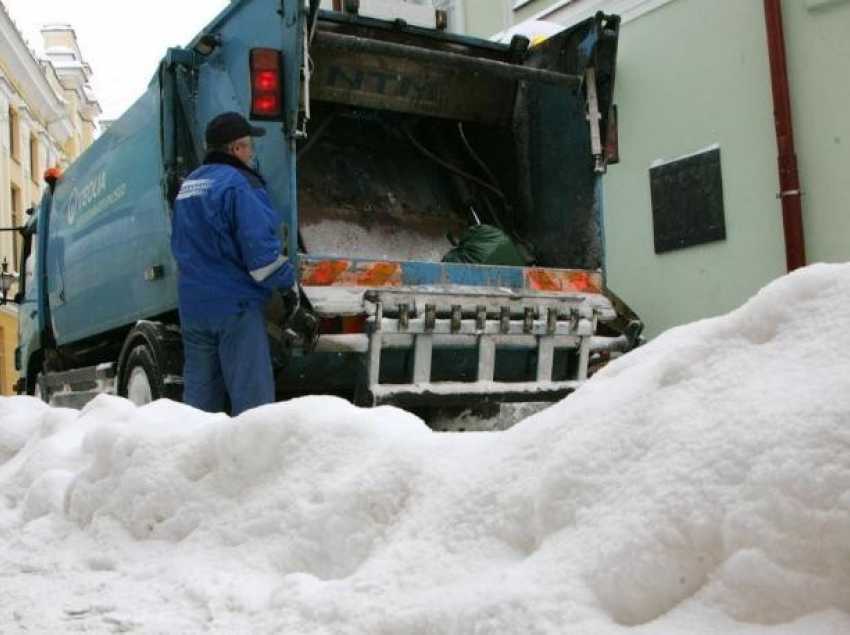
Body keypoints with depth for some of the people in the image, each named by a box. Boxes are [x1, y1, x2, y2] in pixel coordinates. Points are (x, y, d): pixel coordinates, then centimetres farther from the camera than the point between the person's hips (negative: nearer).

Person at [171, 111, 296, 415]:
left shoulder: (188, 185, 16)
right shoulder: (238, 184, -12)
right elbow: (259, 245, -19)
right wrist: (288, 282, -8)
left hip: (192, 303, 8)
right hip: (235, 302, -8)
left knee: (199, 394, 12)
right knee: (252, 396, -7)